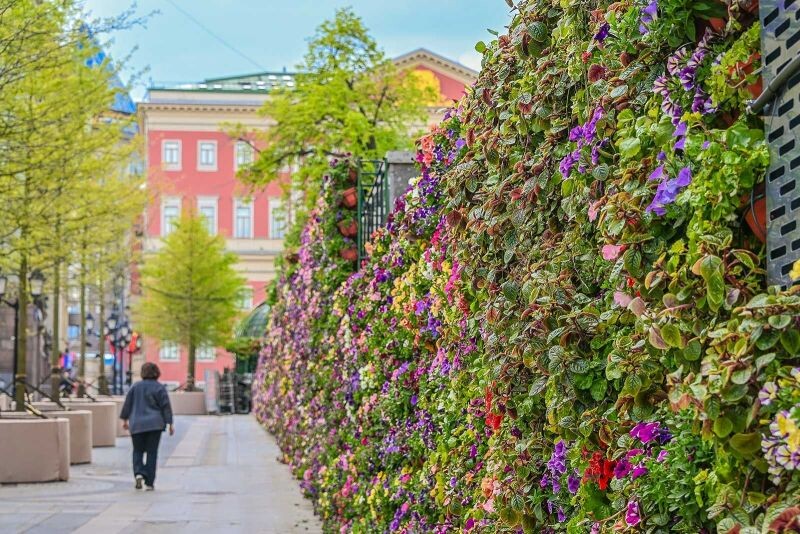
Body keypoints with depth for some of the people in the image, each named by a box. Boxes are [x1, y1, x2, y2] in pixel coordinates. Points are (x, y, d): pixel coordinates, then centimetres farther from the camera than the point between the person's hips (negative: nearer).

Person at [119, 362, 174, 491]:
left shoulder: (135, 387, 4)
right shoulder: (159, 387, -4)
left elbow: (127, 404, 8)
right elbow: (166, 406, -5)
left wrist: (125, 420, 17)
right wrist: (170, 423, -2)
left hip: (137, 424, 2)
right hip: (154, 424, -2)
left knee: (138, 451, 14)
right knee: (152, 452, 3)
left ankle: (138, 473, -11)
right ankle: (149, 483, 1)